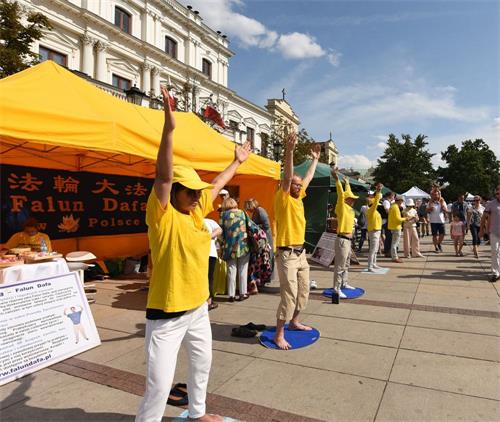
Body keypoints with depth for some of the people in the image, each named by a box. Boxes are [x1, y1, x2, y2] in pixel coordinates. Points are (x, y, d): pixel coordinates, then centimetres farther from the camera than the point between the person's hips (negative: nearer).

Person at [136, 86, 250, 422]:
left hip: (198, 307, 8)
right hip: (167, 314, -8)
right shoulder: (163, 215, -16)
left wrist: (238, 161, 29)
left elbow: (217, 185, 16)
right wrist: (169, 128, -39)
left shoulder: (196, 210, 3)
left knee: (202, 364, 26)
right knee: (160, 386, -3)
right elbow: (163, 176, -31)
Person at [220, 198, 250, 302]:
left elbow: (221, 230, -1)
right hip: (243, 245, 0)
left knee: (231, 270, 7)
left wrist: (223, 245, 7)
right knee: (243, 270, 10)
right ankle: (243, 293, 14)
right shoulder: (242, 213, 2)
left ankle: (231, 295, 8)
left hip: (230, 246, 0)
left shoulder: (223, 214, 0)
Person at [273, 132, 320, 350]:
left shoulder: (298, 198, 12)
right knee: (289, 294, -9)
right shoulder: (283, 198, -9)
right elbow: (287, 175, -23)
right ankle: (279, 334, 2)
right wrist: (289, 150, -32)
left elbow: (308, 177, 25)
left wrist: (315, 159, 33)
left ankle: (294, 322, 34)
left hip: (301, 252, 9)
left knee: (303, 291, 17)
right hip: (287, 253, -9)